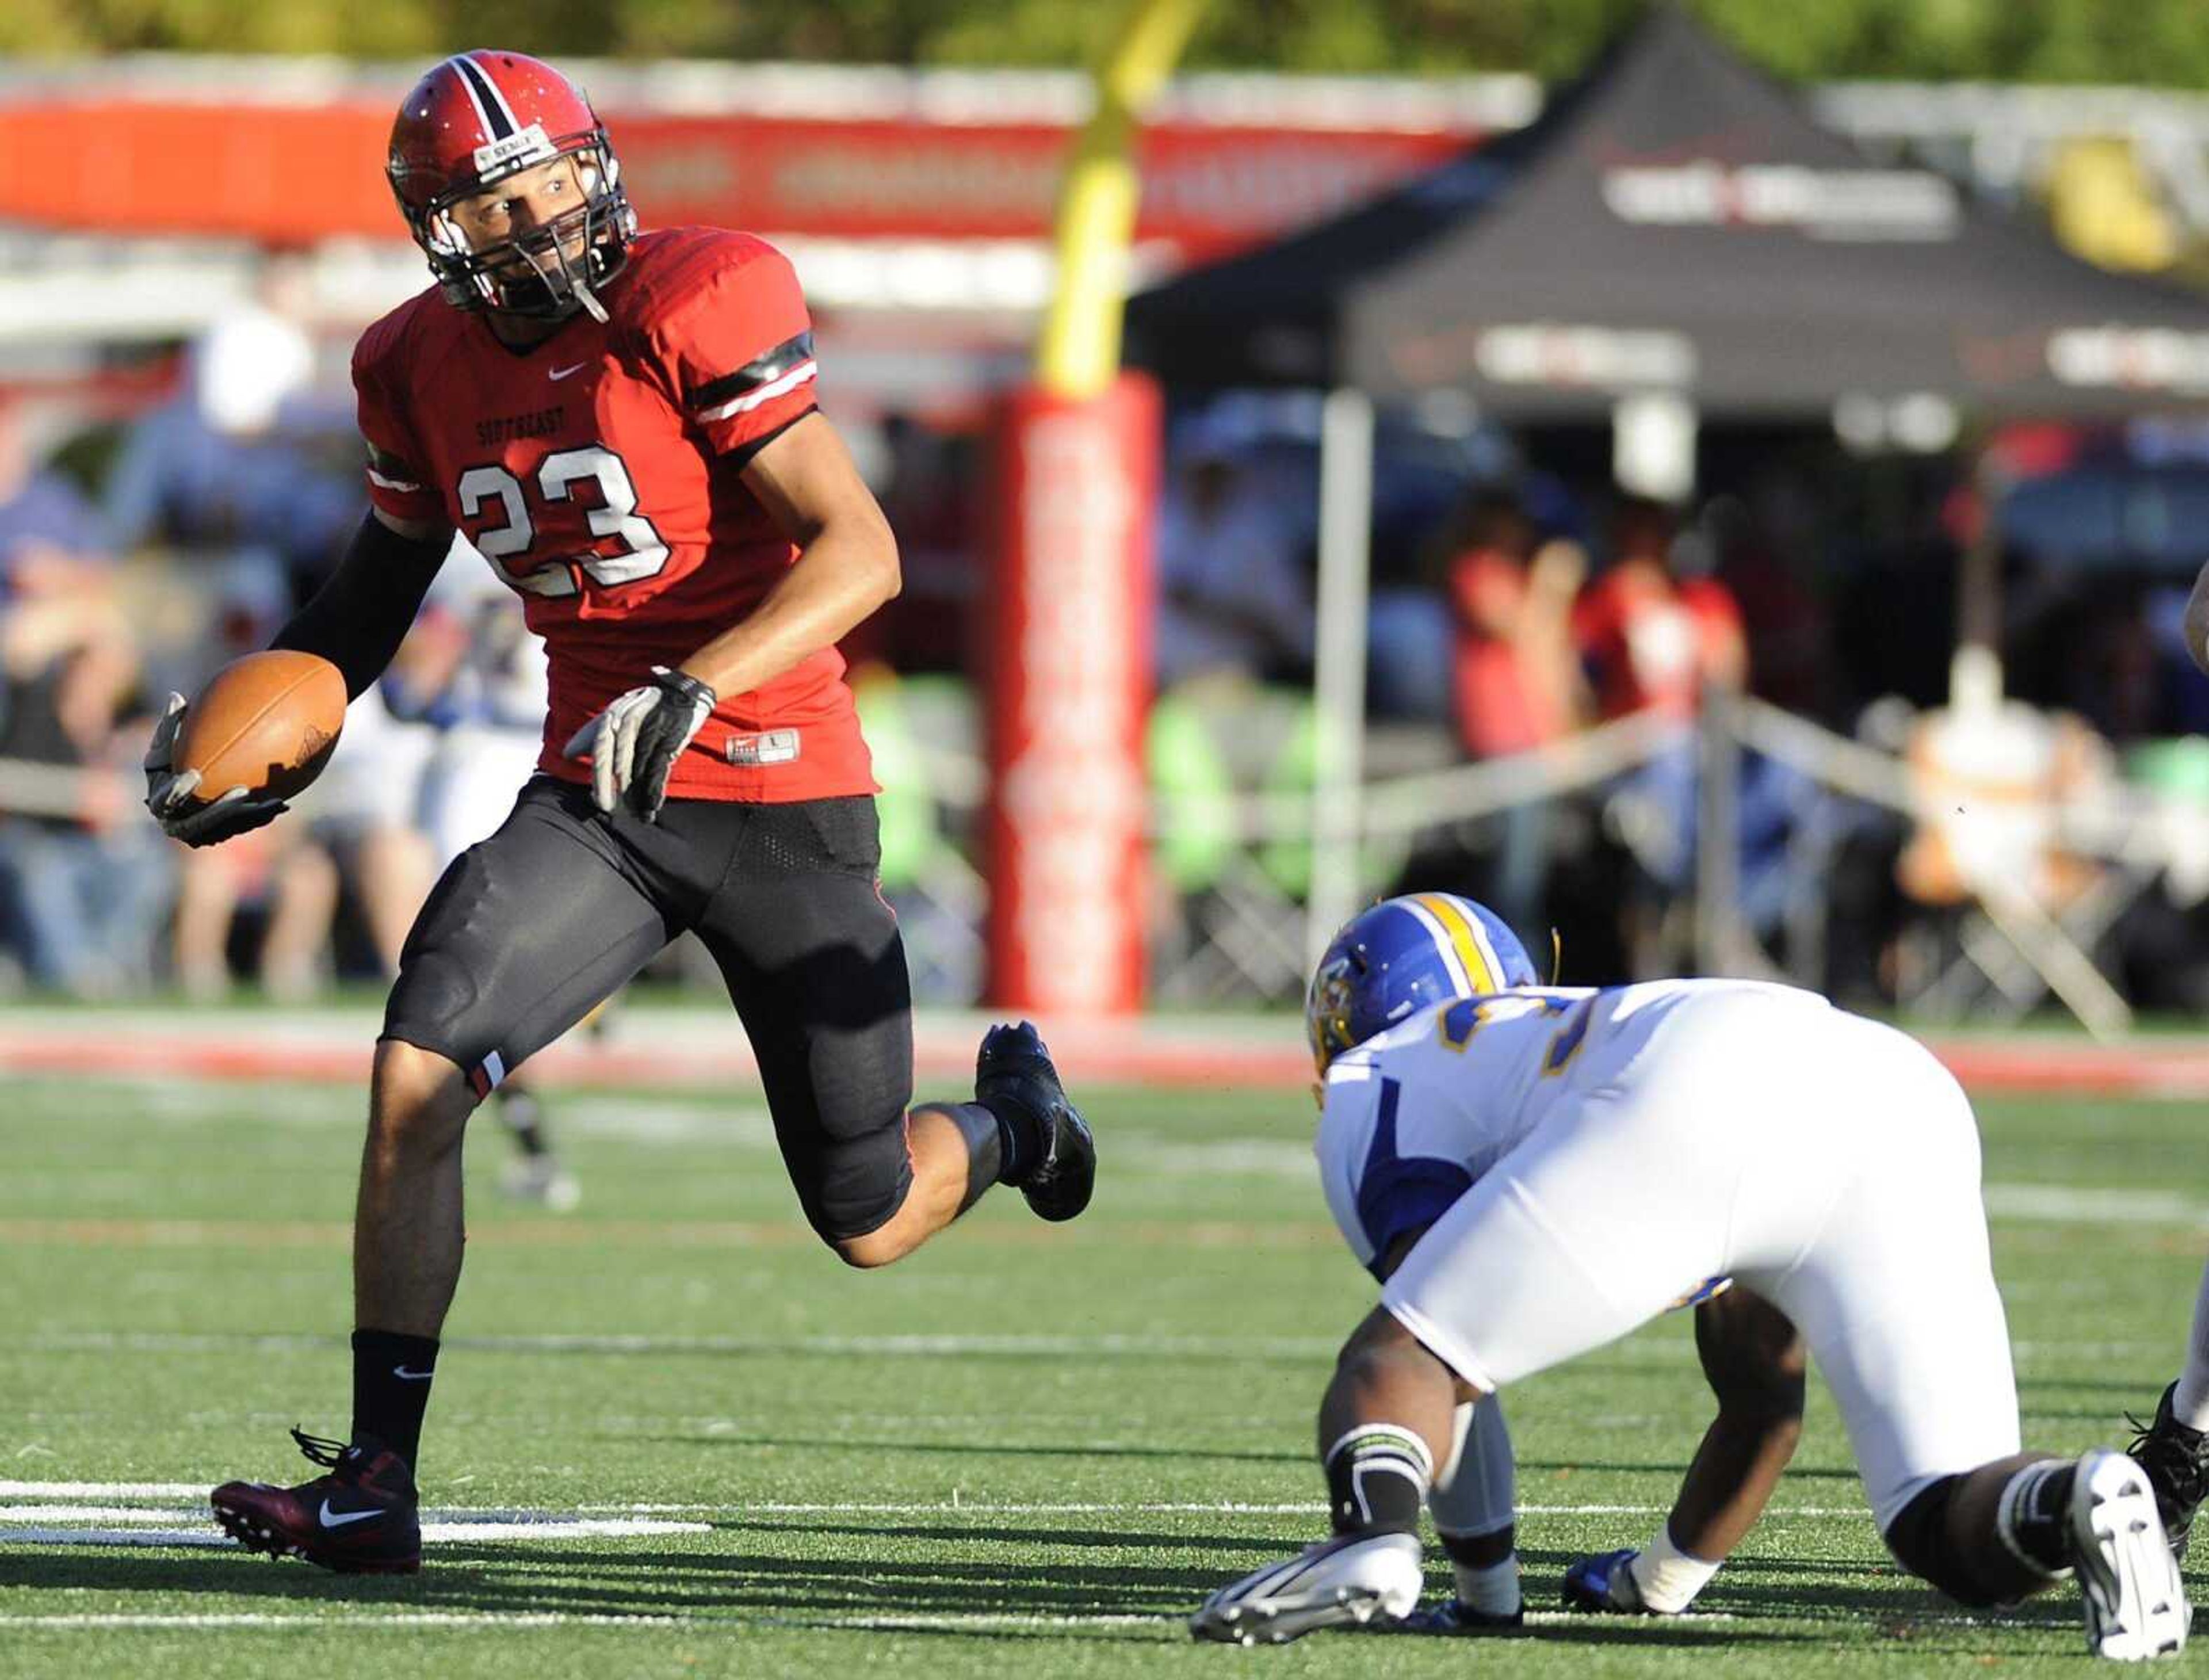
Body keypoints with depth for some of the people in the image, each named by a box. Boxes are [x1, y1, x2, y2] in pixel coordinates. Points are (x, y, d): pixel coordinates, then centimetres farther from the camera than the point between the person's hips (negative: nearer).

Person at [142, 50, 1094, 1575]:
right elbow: (379, 590, 19)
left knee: (870, 1223, 7)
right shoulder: (427, 367, 2)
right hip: (596, 803, 4)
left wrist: (694, 690, -35)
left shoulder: (696, 308, -17)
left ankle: (1009, 1113, 45)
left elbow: (858, 554, -22)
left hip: (783, 800, -4)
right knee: (418, 1069, -20)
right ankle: (376, 1481, -14)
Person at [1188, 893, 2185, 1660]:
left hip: (1697, 1103, -5)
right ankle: (2071, 1504, -27)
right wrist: (1673, 1575, 59)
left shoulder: (1375, 1090, 30)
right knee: (1950, 1533, 7)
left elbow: (1447, 1338, 21)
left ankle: (1372, 1542, -26)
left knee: (1393, 1363, 7)